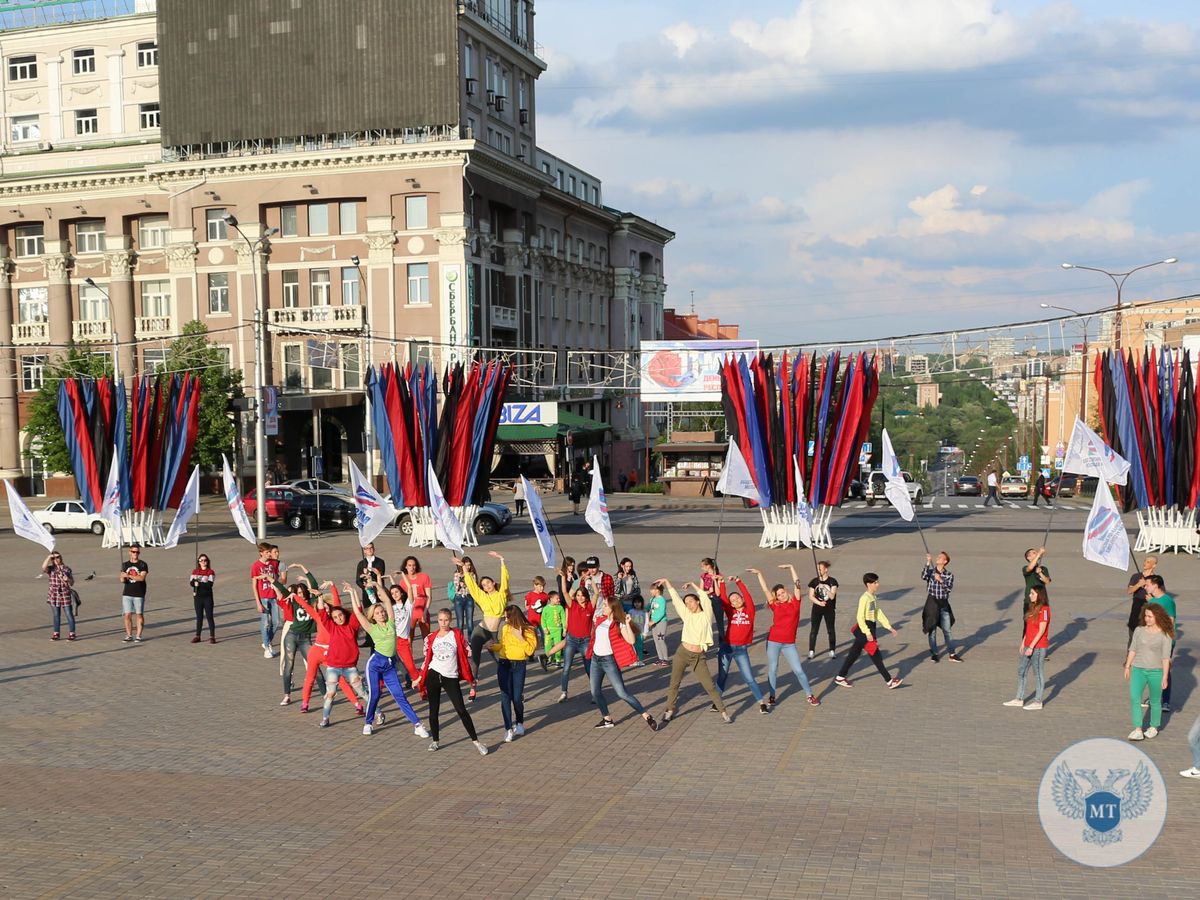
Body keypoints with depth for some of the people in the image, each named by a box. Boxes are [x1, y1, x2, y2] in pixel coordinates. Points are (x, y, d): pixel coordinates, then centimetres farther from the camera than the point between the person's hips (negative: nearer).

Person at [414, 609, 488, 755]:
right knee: (433, 710, 7)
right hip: (433, 676, 2)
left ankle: (475, 741, -2)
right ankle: (435, 741, 22)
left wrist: (470, 677, 1)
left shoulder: (457, 635, -2)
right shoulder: (431, 638, 3)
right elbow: (427, 659, 11)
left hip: (451, 678, -2)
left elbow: (466, 655, 2)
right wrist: (419, 678, 10)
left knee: (461, 710, -7)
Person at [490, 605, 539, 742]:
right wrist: (491, 647, 3)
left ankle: (520, 723, 28)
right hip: (504, 664, 3)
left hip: (519, 665, -3)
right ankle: (508, 729, -3)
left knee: (517, 698, 0)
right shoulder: (505, 628, 7)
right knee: (505, 696, -7)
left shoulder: (528, 631, -4)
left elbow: (530, 650, -12)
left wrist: (520, 637, -19)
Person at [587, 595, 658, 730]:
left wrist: (627, 623, -25)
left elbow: (631, 640, -24)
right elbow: (593, 634, 23)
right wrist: (594, 623, 17)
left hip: (609, 660, -7)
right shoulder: (600, 620, 6)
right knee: (595, 692, 9)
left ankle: (647, 716, -3)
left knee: (622, 693, -9)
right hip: (595, 659, 7)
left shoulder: (619, 624, -11)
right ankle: (607, 719, 24)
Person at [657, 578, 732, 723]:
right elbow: (675, 597, 8)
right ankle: (670, 710, 24)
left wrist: (692, 584, 7)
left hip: (698, 657, -2)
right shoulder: (687, 615, 8)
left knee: (710, 686, -1)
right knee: (674, 684, 9)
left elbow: (705, 596, -3)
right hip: (682, 653, 2)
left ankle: (723, 711, 8)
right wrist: (666, 581, 9)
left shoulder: (706, 615, 2)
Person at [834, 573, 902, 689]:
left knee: (854, 653, 13)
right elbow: (860, 617, -21)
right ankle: (889, 681, 1)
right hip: (864, 628, -10)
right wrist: (867, 632, -24)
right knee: (875, 654, -4)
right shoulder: (865, 598, -18)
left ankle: (840, 678, 20)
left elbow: (879, 613, 17)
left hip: (870, 627, 10)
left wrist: (889, 627, 16)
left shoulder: (874, 597, 11)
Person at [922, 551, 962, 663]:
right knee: (932, 629, 6)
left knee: (947, 630, 7)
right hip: (932, 602, -1)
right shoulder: (931, 571, -1)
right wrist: (928, 563, -26)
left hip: (944, 604, 1)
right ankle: (934, 653, 16)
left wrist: (941, 580, -24)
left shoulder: (949, 574, 1)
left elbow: (949, 588, -12)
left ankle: (951, 654, 12)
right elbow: (923, 577, -22)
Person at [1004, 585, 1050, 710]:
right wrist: (1023, 643, 15)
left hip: (1038, 647, -9)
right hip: (1029, 645, 9)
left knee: (1038, 673, 1)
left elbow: (1041, 630, -18)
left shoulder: (1044, 610, -15)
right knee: (1020, 670, 12)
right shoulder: (1033, 608, 13)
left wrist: (1031, 647, -19)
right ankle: (1019, 699, 19)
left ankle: (1038, 702, 10)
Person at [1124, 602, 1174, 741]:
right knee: (1134, 698, -11)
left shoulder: (1165, 635, -8)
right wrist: (1127, 666, 10)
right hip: (1138, 669, 3)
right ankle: (1138, 731, -9)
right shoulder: (1139, 630, 2)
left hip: (1156, 672, -3)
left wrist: (1165, 677, -10)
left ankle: (1154, 727, 30)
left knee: (1155, 702, 10)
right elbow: (1133, 649, 10)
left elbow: (1166, 657, -8)